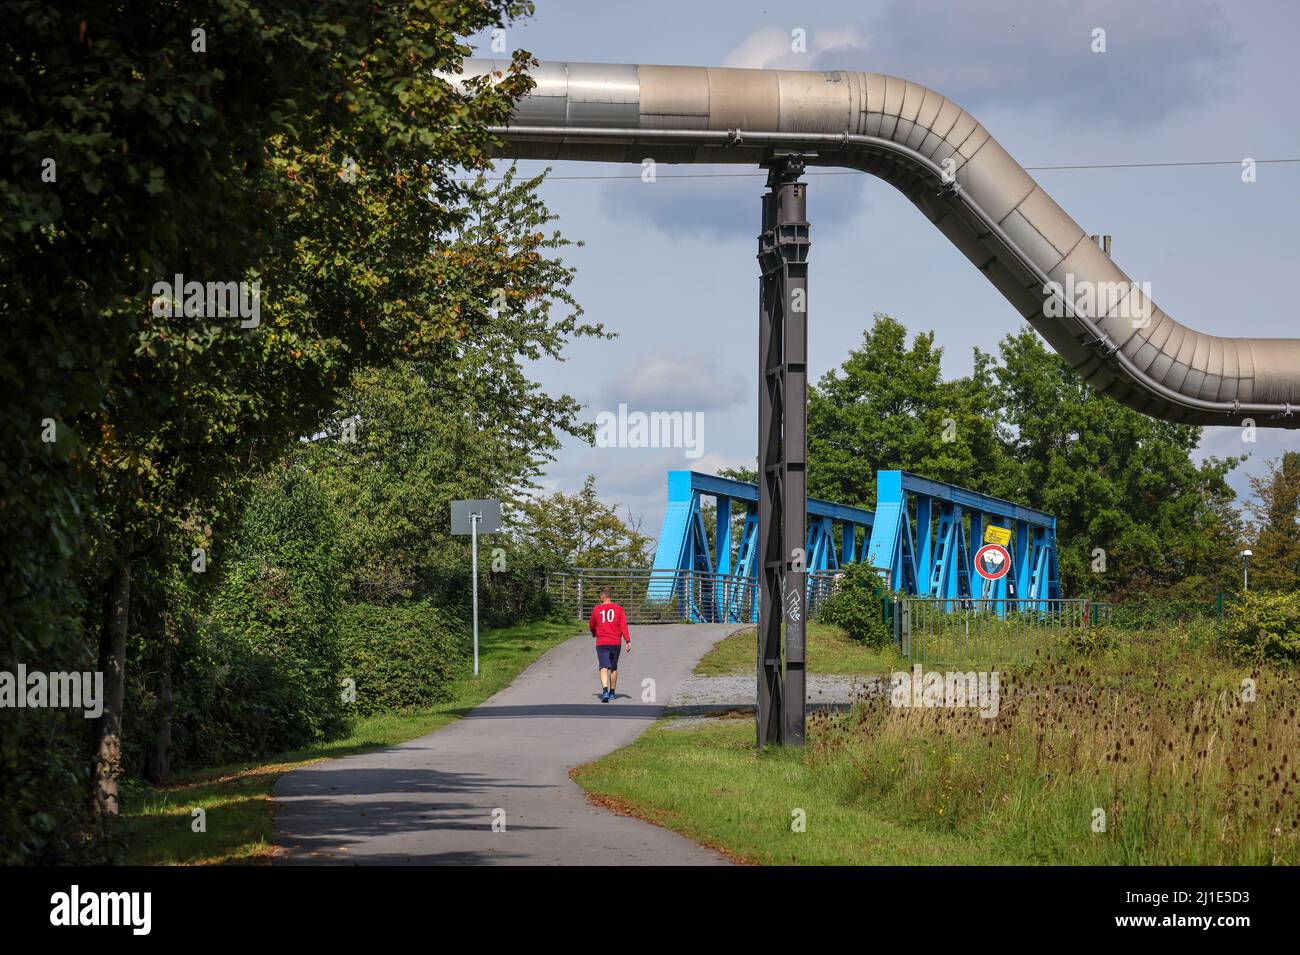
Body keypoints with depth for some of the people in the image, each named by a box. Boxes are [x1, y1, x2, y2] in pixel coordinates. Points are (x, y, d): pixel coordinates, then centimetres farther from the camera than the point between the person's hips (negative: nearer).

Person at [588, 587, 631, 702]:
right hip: (616, 643, 2)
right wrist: (628, 641, -9)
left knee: (604, 668, -9)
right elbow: (623, 625, -5)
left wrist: (594, 634, 36)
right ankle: (612, 692, 26)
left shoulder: (597, 609, 3)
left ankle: (605, 690, -30)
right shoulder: (618, 609, 3)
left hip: (601, 643, -2)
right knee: (614, 668, 17)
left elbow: (591, 626, 15)